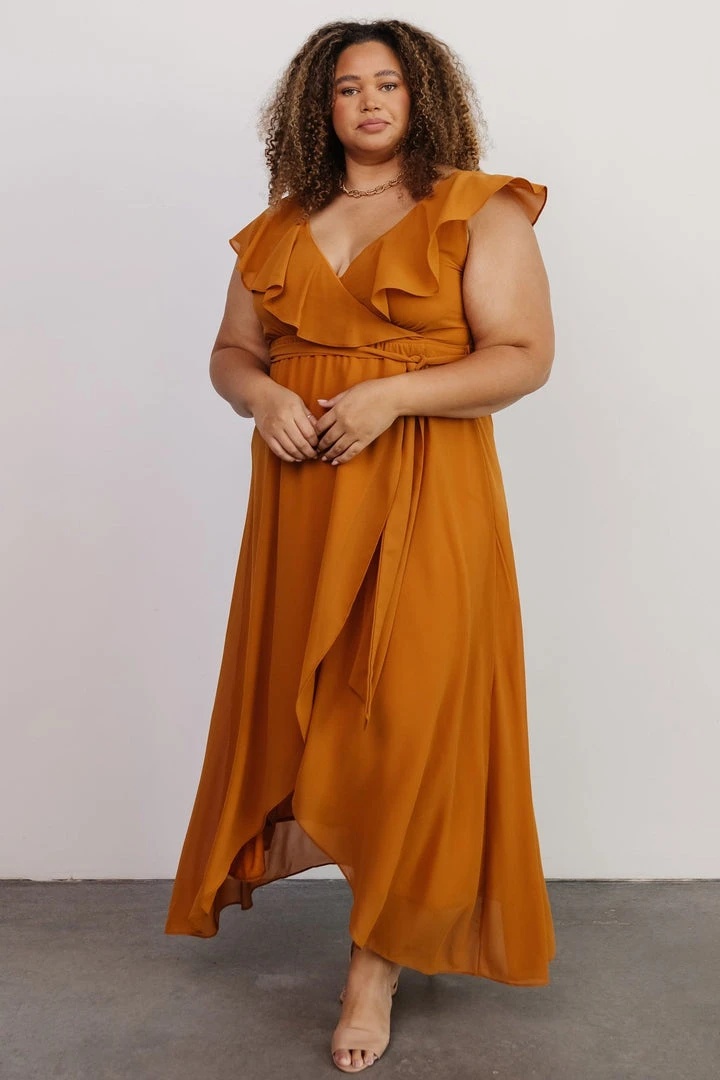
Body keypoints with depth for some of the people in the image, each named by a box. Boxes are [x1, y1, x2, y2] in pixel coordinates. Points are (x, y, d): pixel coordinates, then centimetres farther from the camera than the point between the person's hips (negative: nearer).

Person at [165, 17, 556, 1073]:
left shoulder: (478, 212, 0)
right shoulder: (282, 226, 14)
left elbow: (526, 355, -7)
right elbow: (231, 351, 17)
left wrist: (389, 396, -18)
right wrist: (263, 395, -7)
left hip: (425, 500, -4)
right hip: (302, 496, 4)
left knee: (406, 715, -2)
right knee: (294, 696, 8)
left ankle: (381, 955, 11)